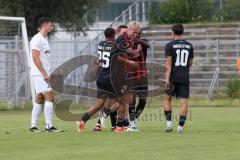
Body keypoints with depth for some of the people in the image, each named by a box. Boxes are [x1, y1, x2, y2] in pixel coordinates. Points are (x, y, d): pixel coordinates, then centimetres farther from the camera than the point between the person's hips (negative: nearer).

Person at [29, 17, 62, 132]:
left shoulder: (44, 39, 18)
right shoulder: (37, 39, -12)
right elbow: (35, 58, -19)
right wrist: (44, 74, -21)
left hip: (44, 74, 10)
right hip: (39, 74, -10)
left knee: (39, 99, 9)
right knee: (49, 97, -14)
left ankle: (33, 126, 11)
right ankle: (49, 126, -16)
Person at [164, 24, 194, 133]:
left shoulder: (169, 45, -3)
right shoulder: (189, 46, 8)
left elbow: (168, 64, -11)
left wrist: (167, 80, -14)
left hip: (173, 77, -2)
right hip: (185, 78, 2)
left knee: (167, 99, 15)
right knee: (184, 102, -1)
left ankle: (169, 123, 7)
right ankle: (181, 125, -11)